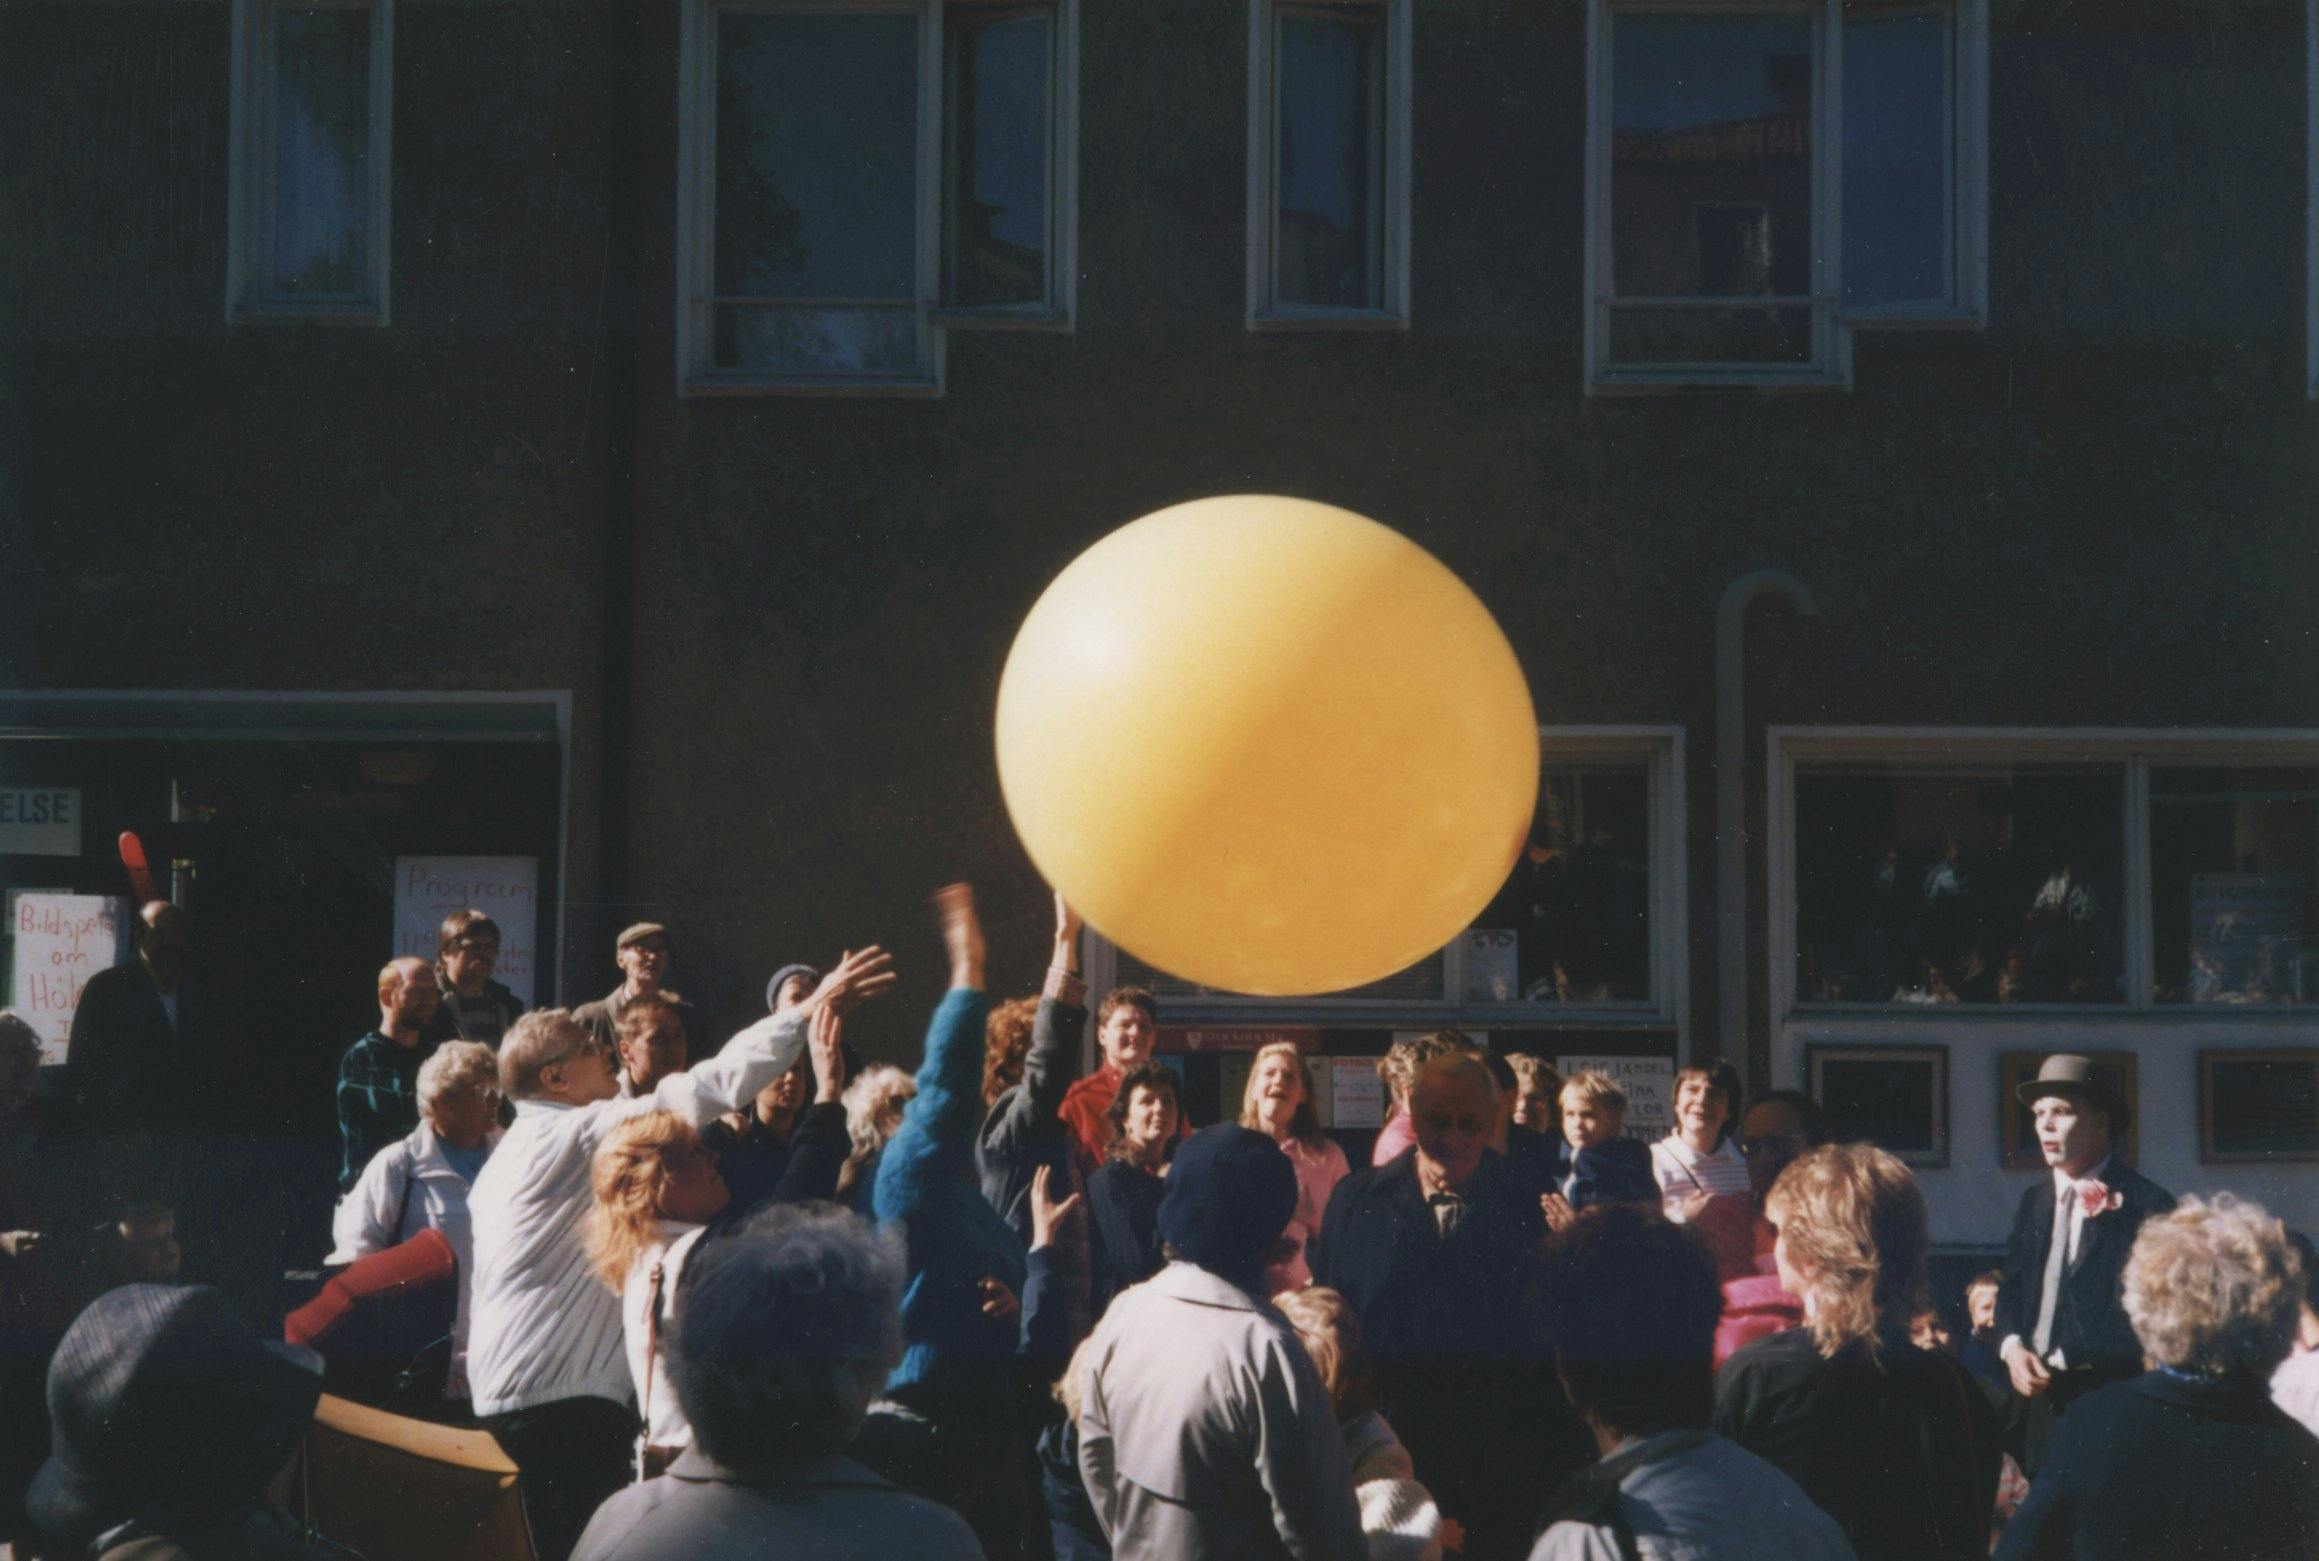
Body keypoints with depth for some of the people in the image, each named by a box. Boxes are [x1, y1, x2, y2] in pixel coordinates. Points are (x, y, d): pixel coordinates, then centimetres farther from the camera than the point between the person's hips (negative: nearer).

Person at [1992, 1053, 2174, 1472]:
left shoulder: (2146, 1203, -6)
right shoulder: (2033, 1201, 13)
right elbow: (2011, 1290, 14)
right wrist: (2012, 1347, -2)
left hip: (2113, 1403, -5)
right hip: (2039, 1398, 5)